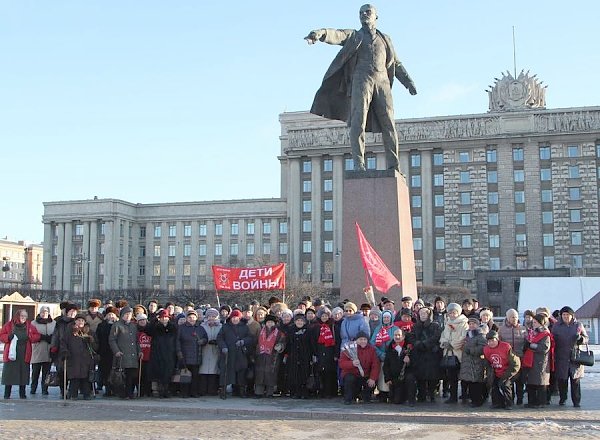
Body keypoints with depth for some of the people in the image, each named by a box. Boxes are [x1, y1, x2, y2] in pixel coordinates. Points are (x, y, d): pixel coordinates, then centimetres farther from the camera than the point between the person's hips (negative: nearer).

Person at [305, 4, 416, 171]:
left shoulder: (385, 39, 27)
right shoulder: (353, 36, 17)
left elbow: (396, 64, 29)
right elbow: (336, 35, -4)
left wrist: (408, 82, 17)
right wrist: (319, 33, -26)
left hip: (382, 82, 3)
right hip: (361, 81, -3)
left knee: (388, 125, -6)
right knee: (358, 123, -16)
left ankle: (393, 167, -6)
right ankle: (359, 165, -19)